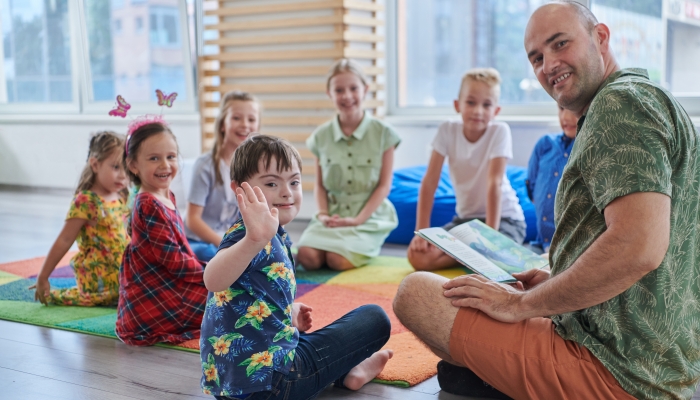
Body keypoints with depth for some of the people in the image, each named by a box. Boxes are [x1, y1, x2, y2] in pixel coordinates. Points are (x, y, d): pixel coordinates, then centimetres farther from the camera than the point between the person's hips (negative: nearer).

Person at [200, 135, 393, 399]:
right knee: (374, 319, 1)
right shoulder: (245, 233, -20)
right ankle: (345, 373, 23)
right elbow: (213, 280, -42)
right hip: (266, 379, -10)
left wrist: (289, 311, 13)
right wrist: (255, 241, -58)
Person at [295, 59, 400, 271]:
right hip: (333, 214, 3)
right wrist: (323, 213, -8)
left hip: (369, 215, -2)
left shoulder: (383, 133, -2)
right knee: (307, 256, -24)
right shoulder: (321, 136, 7)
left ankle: (367, 247, 4)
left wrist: (358, 219, -12)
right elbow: (320, 184, 11)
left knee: (338, 260, -27)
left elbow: (384, 185, -3)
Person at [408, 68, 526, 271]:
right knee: (418, 255, -18)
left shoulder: (500, 131, -16)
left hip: (504, 217, -4)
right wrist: (421, 231, -18)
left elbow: (494, 184, -23)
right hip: (465, 217, 4)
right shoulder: (447, 130, -8)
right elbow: (429, 181, -11)